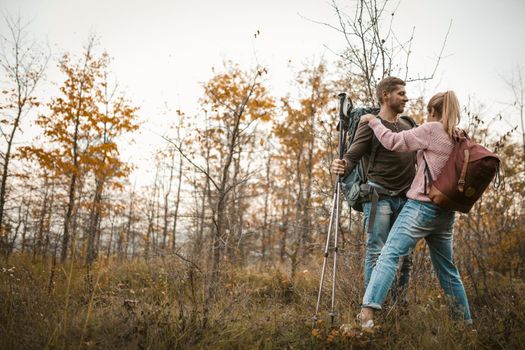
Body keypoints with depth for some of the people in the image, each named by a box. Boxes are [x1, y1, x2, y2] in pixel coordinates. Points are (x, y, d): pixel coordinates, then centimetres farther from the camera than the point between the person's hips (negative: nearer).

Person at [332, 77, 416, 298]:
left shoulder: (407, 126, 19)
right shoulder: (370, 124, 0)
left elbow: (417, 157, 20)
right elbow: (353, 156, -10)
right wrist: (342, 166, -33)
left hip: (404, 198, 6)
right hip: (379, 195, -6)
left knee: (405, 254, 4)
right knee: (376, 252, -8)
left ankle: (400, 303, 14)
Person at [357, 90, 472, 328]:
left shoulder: (432, 129, -4)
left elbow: (393, 142, -7)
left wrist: (373, 121, 5)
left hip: (422, 206, -7)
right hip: (446, 213, 7)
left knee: (389, 255, -14)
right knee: (447, 270, 17)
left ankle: (367, 313, -26)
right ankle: (465, 322, 23)